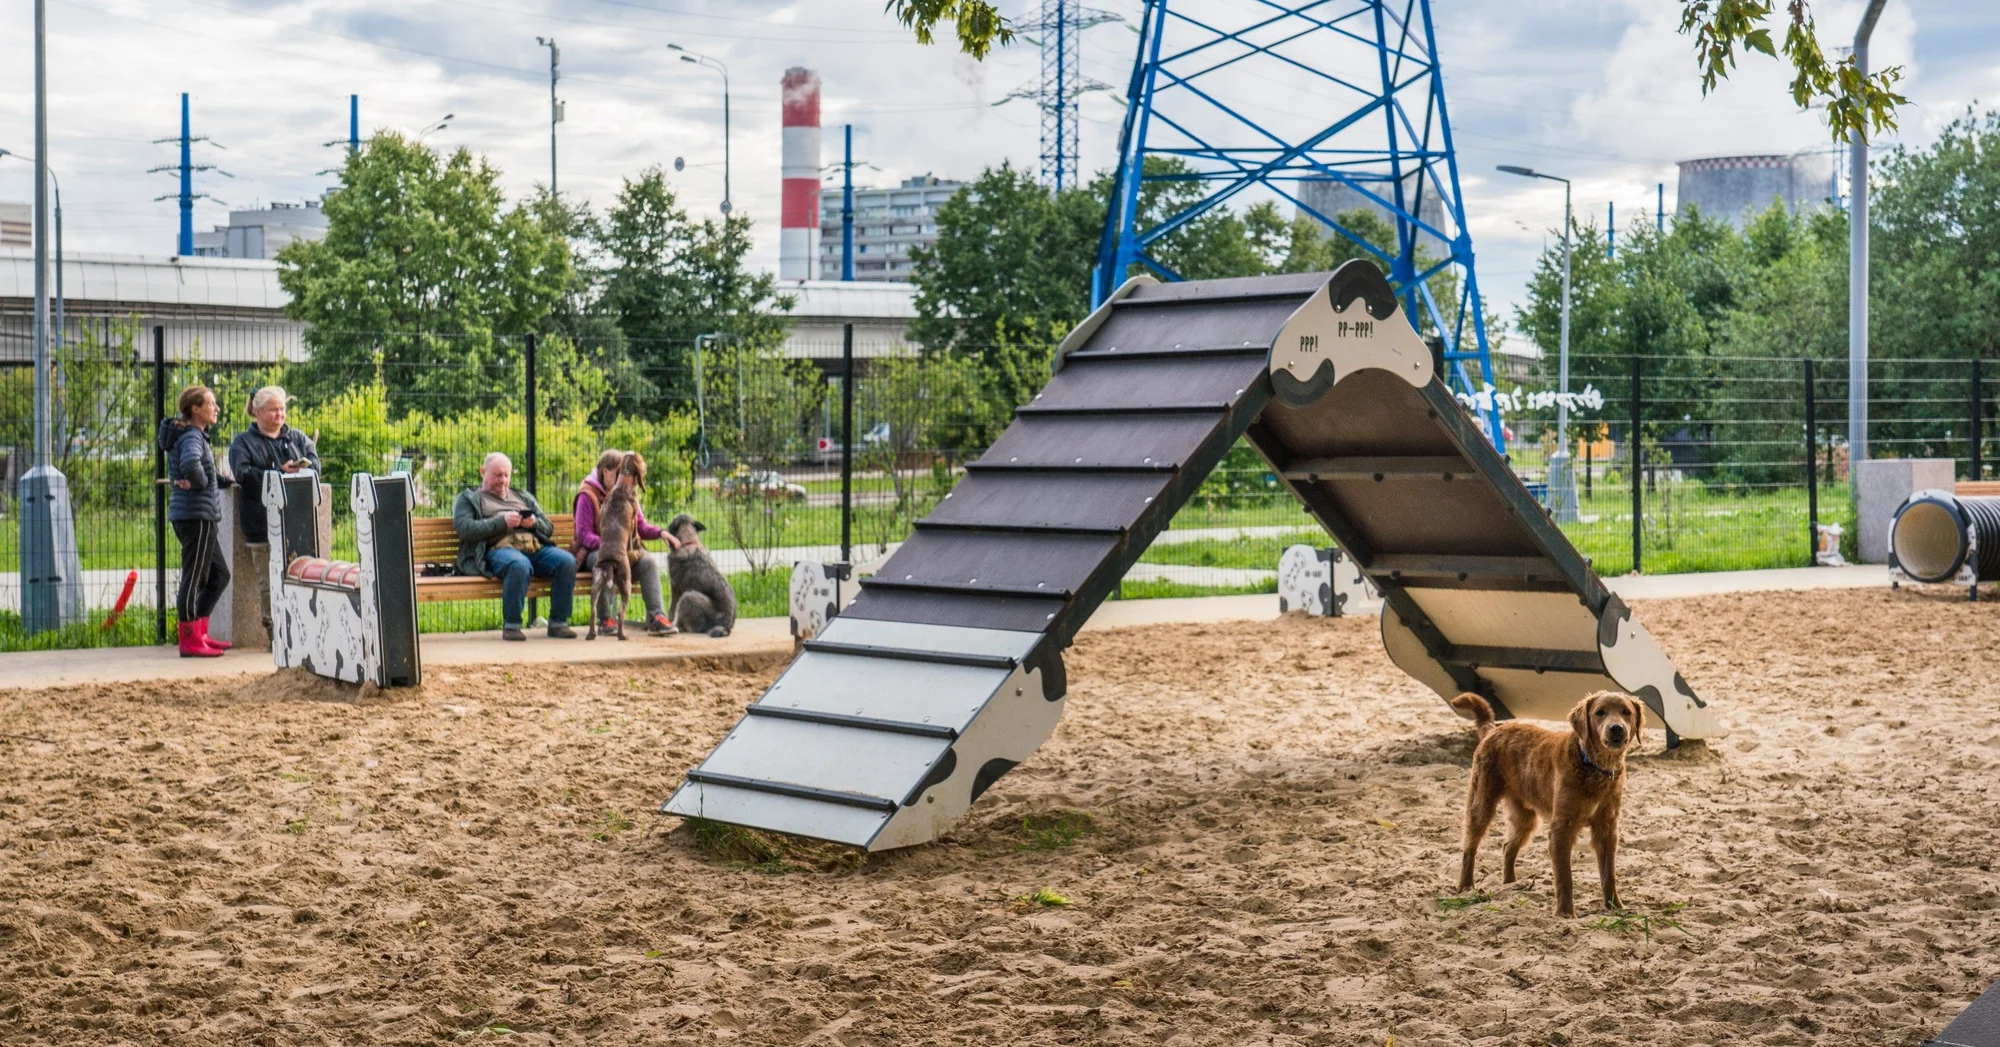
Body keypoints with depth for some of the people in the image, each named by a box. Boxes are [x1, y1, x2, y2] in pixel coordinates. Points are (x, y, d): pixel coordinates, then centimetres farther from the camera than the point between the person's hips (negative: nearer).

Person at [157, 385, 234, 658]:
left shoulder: (194, 434, 16)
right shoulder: (192, 436, -15)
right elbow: (190, 464, -36)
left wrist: (225, 481, 13)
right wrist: (198, 482, -18)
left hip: (200, 516, 10)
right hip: (196, 515, -10)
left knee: (219, 576, 17)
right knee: (193, 578, -4)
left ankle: (199, 634, 21)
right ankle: (190, 642, 2)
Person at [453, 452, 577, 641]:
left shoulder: (523, 497, 33)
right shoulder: (468, 499, 19)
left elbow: (549, 528, 26)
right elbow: (464, 529, -1)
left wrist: (534, 523, 1)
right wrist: (501, 522, -10)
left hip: (535, 547, 5)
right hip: (498, 548, -5)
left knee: (567, 562, -25)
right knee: (519, 565, -40)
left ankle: (558, 622, -18)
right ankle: (511, 626, -28)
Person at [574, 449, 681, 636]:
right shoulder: (587, 496, -3)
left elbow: (642, 527, 13)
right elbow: (584, 534, -9)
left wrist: (660, 532, -8)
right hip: (595, 551, -5)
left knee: (649, 562, -25)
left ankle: (656, 617, -33)